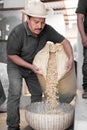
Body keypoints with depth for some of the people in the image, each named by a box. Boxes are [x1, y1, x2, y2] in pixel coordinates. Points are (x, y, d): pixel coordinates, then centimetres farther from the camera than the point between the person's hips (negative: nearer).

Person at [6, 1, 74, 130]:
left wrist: (71, 58, -31)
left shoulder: (46, 30, -22)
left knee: (37, 93, 10)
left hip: (32, 66, 5)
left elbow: (64, 41, -15)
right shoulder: (17, 32, -34)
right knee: (15, 93, -19)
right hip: (16, 65, -5)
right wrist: (31, 66, -29)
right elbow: (11, 55, -25)